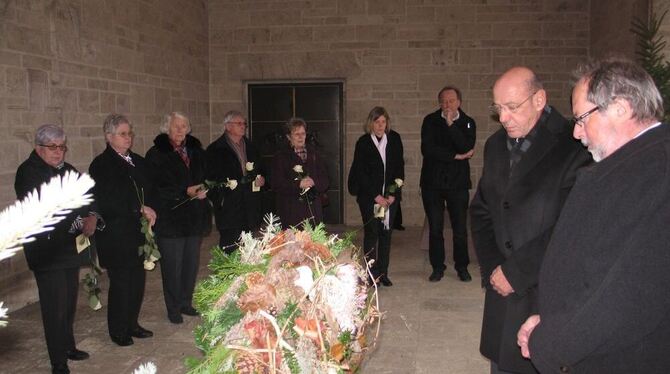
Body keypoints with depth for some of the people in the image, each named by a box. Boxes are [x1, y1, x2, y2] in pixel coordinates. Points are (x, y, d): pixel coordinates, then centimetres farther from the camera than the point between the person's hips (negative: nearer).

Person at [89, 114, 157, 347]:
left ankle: (131, 324, 25)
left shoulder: (138, 162, 14)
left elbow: (148, 192, 19)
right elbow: (105, 202, -17)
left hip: (137, 232, 7)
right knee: (120, 282, 0)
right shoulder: (101, 165, -8)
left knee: (137, 280, 10)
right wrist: (140, 209, -15)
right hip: (116, 237, -6)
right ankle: (118, 331, 16)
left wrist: (150, 210, -2)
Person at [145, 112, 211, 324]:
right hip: (170, 218, -5)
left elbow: (206, 177, 16)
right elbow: (157, 187, -13)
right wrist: (186, 192, -20)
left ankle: (186, 303, 28)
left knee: (192, 263, 12)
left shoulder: (195, 151, 11)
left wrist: (203, 190, -4)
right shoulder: (156, 154, -6)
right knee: (173, 265, 2)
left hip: (195, 217, 5)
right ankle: (173, 309, 16)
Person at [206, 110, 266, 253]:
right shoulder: (215, 149, 0)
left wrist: (261, 179, 8)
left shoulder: (251, 147, 19)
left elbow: (259, 170, 29)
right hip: (229, 208, -5)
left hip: (251, 207, 5)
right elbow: (212, 178, -3)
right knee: (230, 251, -5)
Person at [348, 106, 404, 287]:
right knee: (371, 233, -4)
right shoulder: (363, 143, -4)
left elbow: (399, 167, 4)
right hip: (368, 195, -3)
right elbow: (360, 172, -6)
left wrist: (393, 194, -5)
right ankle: (372, 274, 3)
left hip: (390, 195, 3)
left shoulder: (394, 139, 3)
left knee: (386, 233, 5)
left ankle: (383, 273, 13)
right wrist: (376, 196, -11)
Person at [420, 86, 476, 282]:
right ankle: (437, 268, 17)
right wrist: (455, 156, -13)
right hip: (432, 182, 0)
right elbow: (427, 149, -11)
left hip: (458, 182, 0)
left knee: (460, 229, 3)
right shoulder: (430, 121, 2)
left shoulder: (467, 123, 4)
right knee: (435, 228, 5)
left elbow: (467, 147, -14)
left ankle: (462, 267, 19)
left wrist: (450, 124, -18)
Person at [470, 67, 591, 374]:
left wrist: (516, 272, -12)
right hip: (503, 292, 6)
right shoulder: (496, 145, 10)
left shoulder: (573, 147, -13)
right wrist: (491, 268, 2)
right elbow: (480, 210, 14)